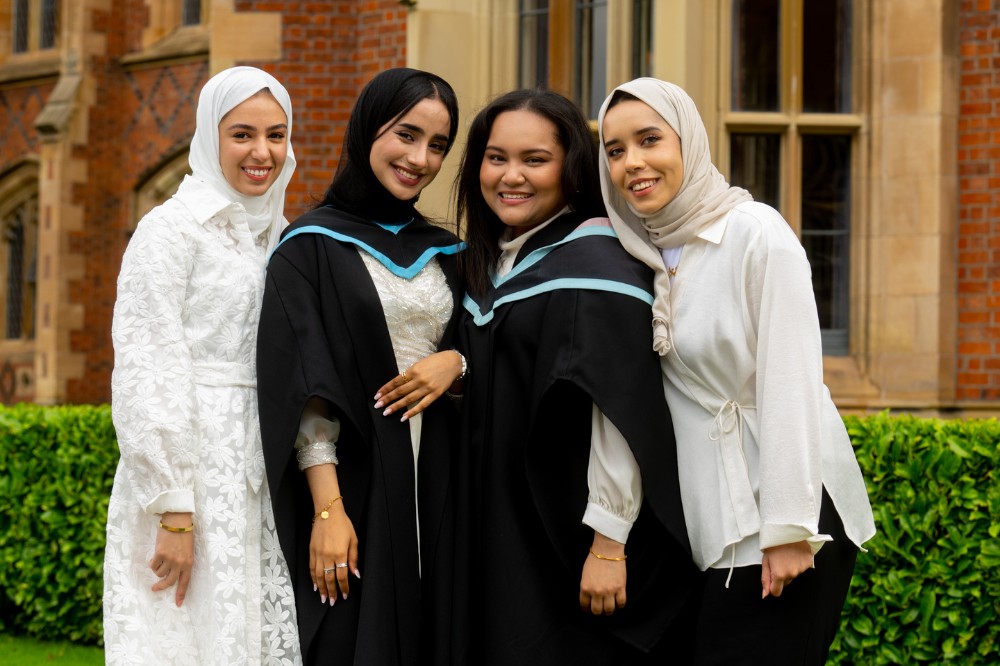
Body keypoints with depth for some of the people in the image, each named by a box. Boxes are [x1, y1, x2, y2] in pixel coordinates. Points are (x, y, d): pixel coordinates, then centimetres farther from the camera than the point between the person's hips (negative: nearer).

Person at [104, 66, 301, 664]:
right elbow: (144, 375, -13)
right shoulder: (171, 229, -7)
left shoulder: (278, 235, 15)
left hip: (262, 487, 6)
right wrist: (173, 514, -17)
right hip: (187, 475, -6)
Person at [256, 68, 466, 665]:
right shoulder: (314, 245, -4)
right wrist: (327, 509, -18)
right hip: (353, 486, -5)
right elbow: (305, 389, -10)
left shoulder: (445, 253, 12)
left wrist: (456, 364, -7)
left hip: (435, 495, 5)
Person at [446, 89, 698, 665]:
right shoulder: (491, 267, 12)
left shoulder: (598, 266, -14)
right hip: (498, 544, 8)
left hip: (570, 551, -8)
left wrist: (609, 542, -23)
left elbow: (622, 412, -20)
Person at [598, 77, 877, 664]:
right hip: (709, 522, 6)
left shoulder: (756, 232, -12)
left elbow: (791, 382, -16)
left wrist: (789, 531, -20)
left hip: (784, 507, -6)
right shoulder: (647, 254, 8)